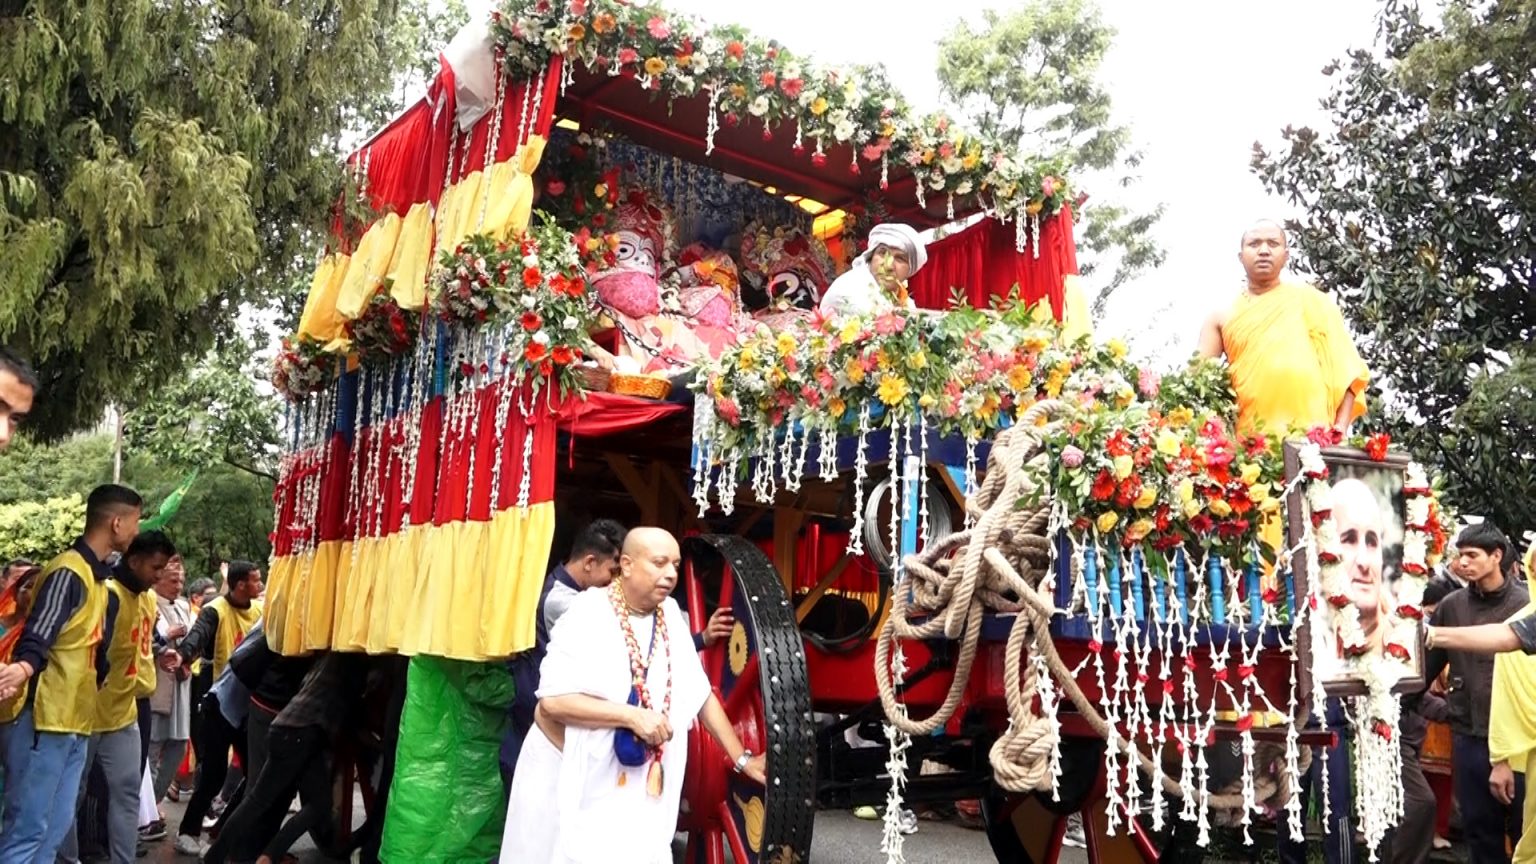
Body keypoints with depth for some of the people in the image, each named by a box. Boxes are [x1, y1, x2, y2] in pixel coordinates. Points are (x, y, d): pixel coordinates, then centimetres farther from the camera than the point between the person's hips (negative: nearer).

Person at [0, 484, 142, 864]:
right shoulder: (69, 571, -14)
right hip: (42, 719, -10)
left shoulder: (95, 573, 16)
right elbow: (38, 634, -28)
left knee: (54, 830, 11)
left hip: (72, 722, 10)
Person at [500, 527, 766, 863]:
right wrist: (633, 715, -25)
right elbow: (552, 700, -23)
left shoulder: (670, 615, 2)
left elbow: (701, 694, 6)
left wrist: (742, 759, 5)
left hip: (635, 786, 5)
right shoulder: (588, 615, -15)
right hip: (565, 775, -5)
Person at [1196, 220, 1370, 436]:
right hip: (1248, 441, 1)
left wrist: (1340, 428, -4)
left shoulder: (1311, 301, 11)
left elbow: (1346, 368, 8)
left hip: (1311, 438, 0)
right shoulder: (1222, 318, 13)